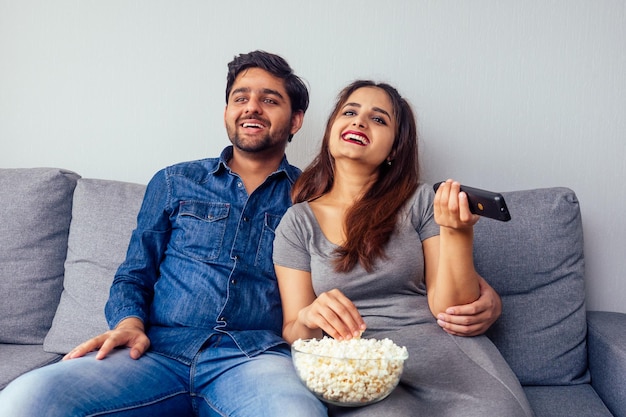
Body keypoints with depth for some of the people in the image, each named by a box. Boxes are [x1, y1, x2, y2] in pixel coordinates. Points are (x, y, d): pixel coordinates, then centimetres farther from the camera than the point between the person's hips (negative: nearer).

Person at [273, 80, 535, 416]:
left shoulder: (421, 202, 6)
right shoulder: (298, 223, 8)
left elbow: (450, 308, -1)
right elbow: (293, 334, 5)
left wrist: (457, 231, -16)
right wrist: (308, 319, -19)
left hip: (438, 344, 2)